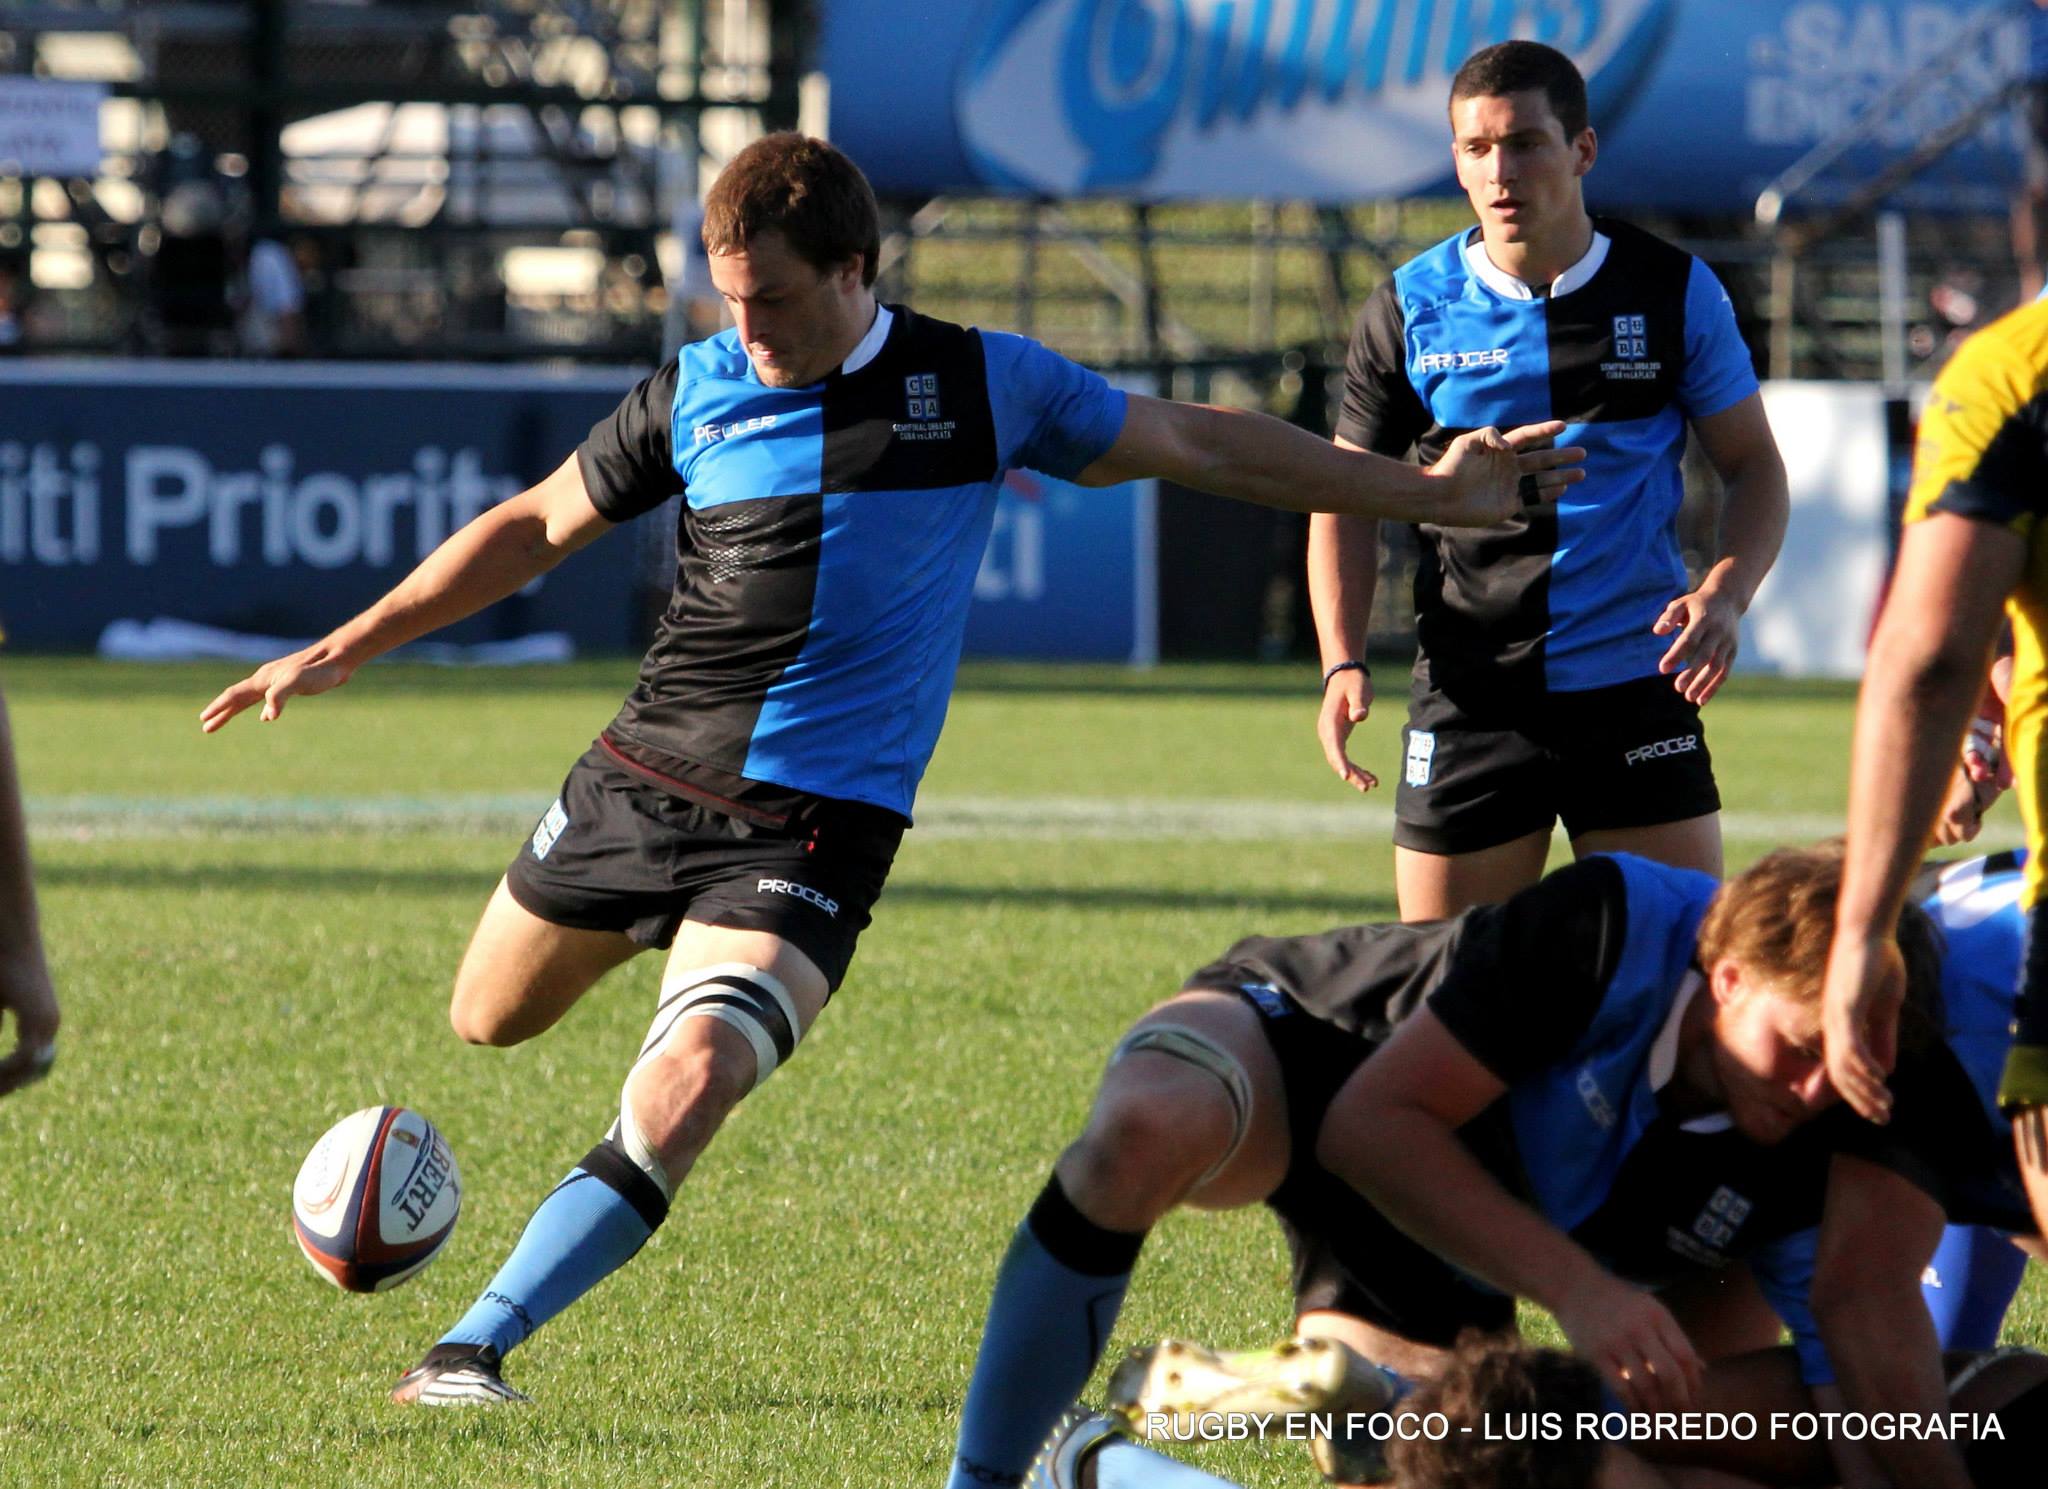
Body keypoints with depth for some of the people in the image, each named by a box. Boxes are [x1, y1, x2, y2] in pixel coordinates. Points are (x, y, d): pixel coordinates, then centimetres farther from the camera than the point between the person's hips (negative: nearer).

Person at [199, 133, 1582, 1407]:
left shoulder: (979, 385, -2)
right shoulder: (697, 392, 0)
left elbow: (1196, 443, 9)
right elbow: (536, 526, 12)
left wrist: (1426, 490, 12)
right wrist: (344, 650, 8)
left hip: (817, 818, -3)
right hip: (642, 775, 3)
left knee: (680, 1100, -23)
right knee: (491, 1018, 19)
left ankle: (476, 1344, -17)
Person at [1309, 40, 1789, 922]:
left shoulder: (1675, 293, 2)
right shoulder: (1411, 311, 3)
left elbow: (1752, 464, 9)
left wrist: (1725, 594, -12)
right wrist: (1343, 662, -3)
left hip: (1637, 688, -1)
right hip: (1468, 703, 1)